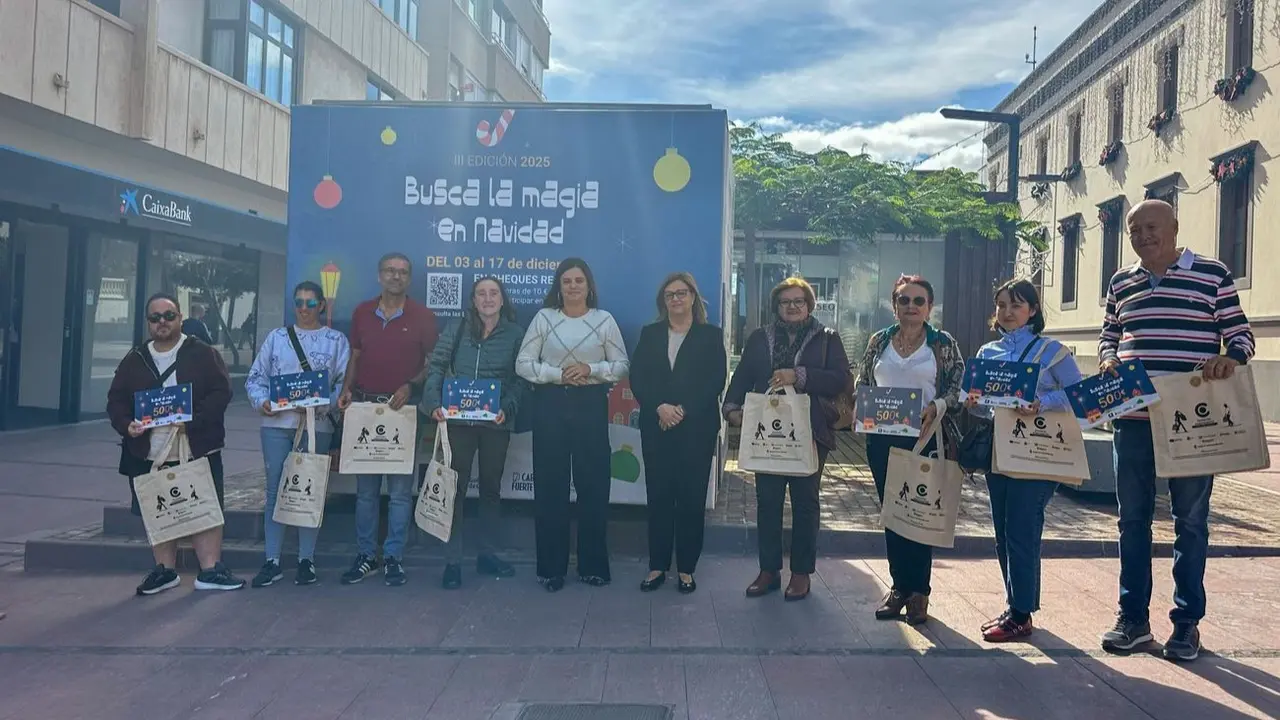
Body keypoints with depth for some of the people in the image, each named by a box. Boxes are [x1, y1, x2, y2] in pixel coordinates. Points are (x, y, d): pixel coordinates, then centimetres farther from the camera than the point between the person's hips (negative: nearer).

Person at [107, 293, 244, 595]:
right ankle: (165, 570, 26)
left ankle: (210, 570, 6)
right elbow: (116, 400, 9)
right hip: (149, 452, 4)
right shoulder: (134, 360, 9)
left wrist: (193, 418, -22)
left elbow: (221, 392, -9)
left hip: (197, 449, -3)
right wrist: (127, 424, -11)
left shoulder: (202, 353, -2)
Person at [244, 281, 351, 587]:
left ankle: (306, 559, 14)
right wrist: (261, 401, -8)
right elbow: (255, 377, 10)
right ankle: (272, 561, 8)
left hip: (317, 426, -1)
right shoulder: (276, 337, 12)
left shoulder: (336, 340, 6)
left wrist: (322, 405, -16)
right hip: (276, 423, 2)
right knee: (275, 490, 2)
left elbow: (344, 382, -2)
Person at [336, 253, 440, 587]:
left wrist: (411, 386, -16)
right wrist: (346, 390, -1)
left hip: (402, 408, -3)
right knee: (365, 487, 9)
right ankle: (365, 555, 18)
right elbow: (354, 357, 14)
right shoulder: (362, 312, 9)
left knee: (400, 488, 1)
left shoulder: (423, 316, 0)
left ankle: (393, 557, 9)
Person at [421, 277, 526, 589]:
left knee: (491, 487, 13)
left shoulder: (515, 334, 2)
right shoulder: (457, 330, 3)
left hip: (496, 423, 1)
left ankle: (487, 554, 27)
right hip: (458, 420, -1)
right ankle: (452, 561, 9)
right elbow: (437, 366, 0)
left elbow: (520, 379, -1)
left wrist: (507, 408, -17)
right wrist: (434, 402, -15)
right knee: (455, 487, 2)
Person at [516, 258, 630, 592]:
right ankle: (551, 567, 14)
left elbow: (622, 365, 3)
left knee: (593, 484, 3)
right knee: (550, 485, 3)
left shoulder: (604, 320, 3)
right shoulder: (543, 318, 3)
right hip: (550, 405, 0)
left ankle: (593, 565, 17)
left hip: (591, 405, 0)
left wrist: (590, 369, -14)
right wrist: (558, 373, -13)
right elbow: (523, 363, 0)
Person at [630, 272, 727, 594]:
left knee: (691, 497, 2)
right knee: (658, 496, 4)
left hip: (697, 428, -2)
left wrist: (683, 411, -14)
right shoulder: (650, 334, 11)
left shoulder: (711, 335, 4)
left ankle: (686, 568, 11)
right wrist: (660, 407, -13)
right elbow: (637, 378, 2)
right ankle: (657, 566, 13)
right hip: (656, 427, 2)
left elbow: (716, 381, -4)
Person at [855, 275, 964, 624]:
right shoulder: (879, 341, 9)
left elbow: (958, 387, -1)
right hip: (882, 439, 3)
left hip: (924, 438, -3)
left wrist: (935, 408, -19)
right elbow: (861, 384, 14)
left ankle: (919, 591, 12)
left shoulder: (944, 344, 1)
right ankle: (899, 586, 20)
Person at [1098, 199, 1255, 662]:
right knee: (1133, 518, 8)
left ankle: (1187, 621, 19)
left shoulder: (1212, 275, -1)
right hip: (1132, 419, 4)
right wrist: (1108, 358, -3)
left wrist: (1230, 358, -21)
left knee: (1191, 520, 6)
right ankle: (1133, 616, 19)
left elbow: (1241, 334, 0)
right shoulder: (1121, 283, 11)